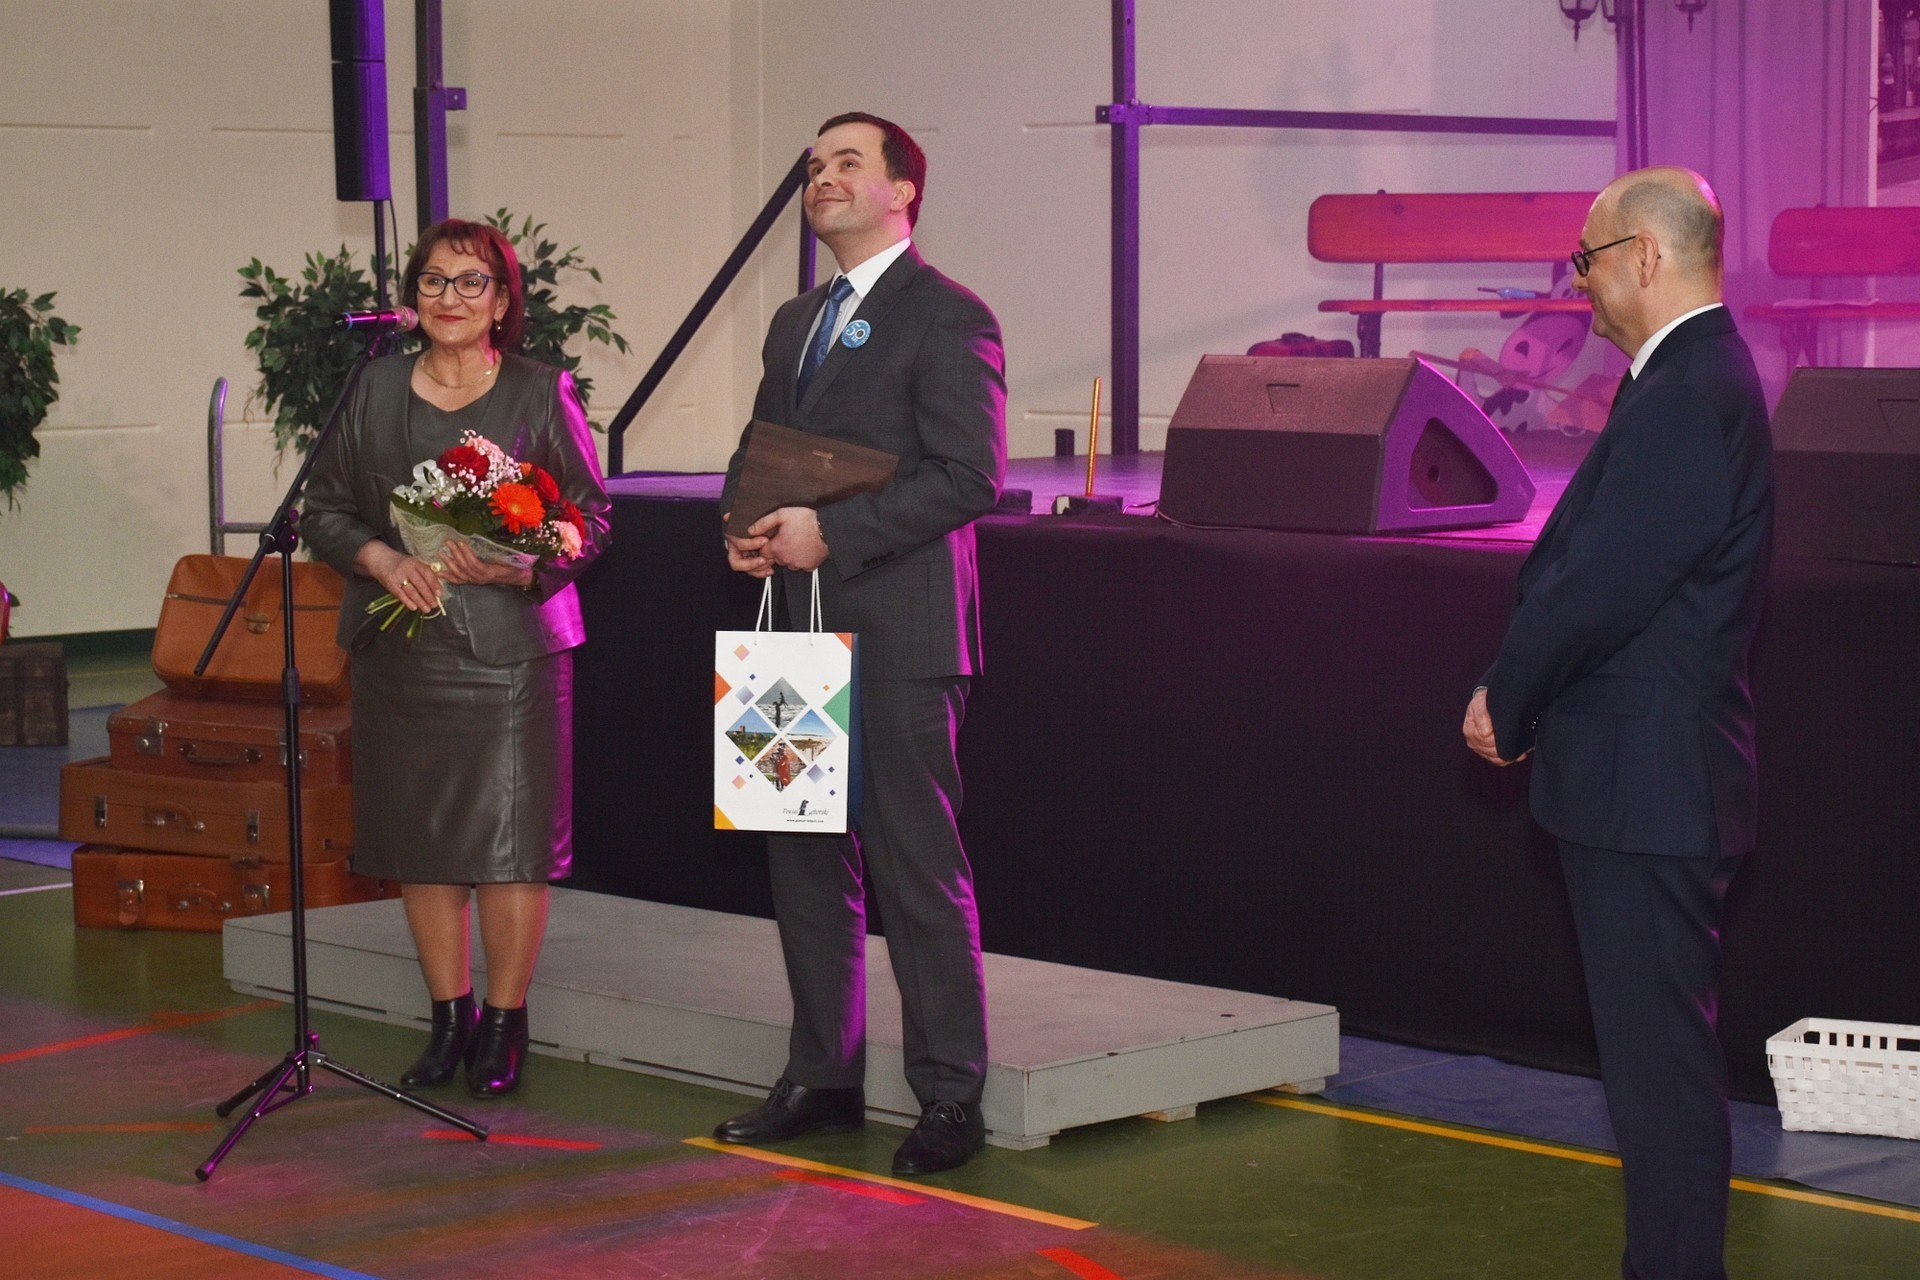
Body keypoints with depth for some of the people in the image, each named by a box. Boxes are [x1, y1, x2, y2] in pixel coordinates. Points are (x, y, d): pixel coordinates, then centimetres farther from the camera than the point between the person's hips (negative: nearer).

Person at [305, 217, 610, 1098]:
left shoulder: (543, 395, 0)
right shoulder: (377, 391, 9)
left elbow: (591, 518, 0)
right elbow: (325, 507, 11)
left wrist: (517, 568, -17)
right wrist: (381, 558, -8)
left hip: (511, 646, -3)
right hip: (402, 649, 3)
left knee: (509, 837, -4)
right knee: (419, 837, 7)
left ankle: (504, 1024, 8)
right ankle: (449, 1018, 19)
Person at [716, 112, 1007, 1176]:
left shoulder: (947, 318, -7)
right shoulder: (795, 323, 19)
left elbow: (970, 473, -15)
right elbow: (758, 448, 27)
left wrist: (831, 531, -19)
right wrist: (745, 528, 4)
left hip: (898, 634, -8)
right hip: (801, 629, 8)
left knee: (918, 867, -5)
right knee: (804, 860, 12)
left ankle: (949, 1096, 2)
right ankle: (822, 1076, 22)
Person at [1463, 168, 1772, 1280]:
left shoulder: (1687, 402, -20)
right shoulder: (1695, 381, 14)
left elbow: (1602, 587, -21)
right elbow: (1584, 564, 15)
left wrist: (1506, 704, -6)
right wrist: (1517, 697, 4)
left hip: (1649, 782, -11)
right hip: (1654, 777, 11)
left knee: (1661, 1057, -4)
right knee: (1658, 1050, 17)